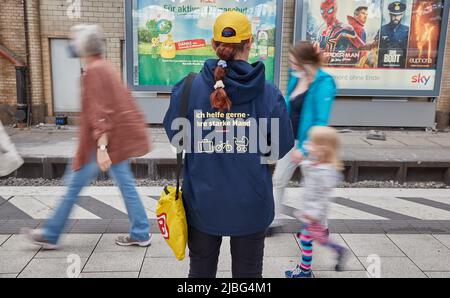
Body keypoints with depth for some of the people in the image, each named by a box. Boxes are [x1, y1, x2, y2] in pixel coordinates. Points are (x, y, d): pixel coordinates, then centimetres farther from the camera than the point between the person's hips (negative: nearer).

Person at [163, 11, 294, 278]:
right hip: (250, 203, 0)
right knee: (248, 273, 19)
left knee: (200, 271, 22)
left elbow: (174, 136, 0)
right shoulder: (269, 92, -12)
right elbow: (283, 147, -4)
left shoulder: (188, 87, -10)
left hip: (202, 201, 1)